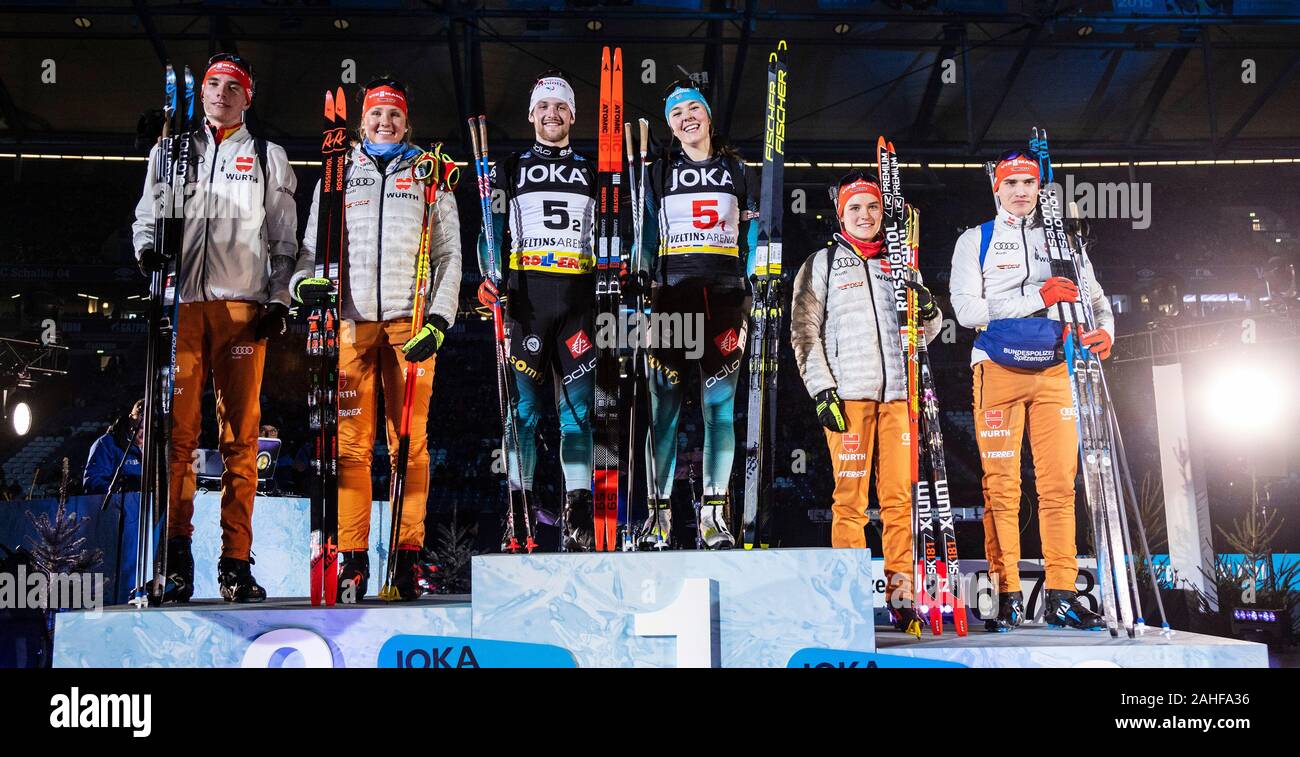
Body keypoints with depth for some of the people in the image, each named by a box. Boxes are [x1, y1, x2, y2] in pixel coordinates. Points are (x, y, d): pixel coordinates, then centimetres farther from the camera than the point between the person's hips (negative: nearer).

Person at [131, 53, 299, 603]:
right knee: (177, 430, -6)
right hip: (181, 302, 1)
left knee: (240, 434, -4)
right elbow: (146, 216, 19)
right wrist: (147, 248, -4)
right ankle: (176, 559, -2)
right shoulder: (170, 152, 20)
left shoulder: (268, 158, 17)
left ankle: (236, 562, -2)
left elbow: (284, 240, 12)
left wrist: (279, 300, 1)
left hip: (243, 306, -1)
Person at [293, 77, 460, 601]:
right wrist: (306, 280, -6)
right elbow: (312, 245, 18)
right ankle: (352, 557, 0)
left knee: (410, 442, -3)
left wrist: (439, 318, -2)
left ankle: (408, 554, 1)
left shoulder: (430, 176, 17)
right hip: (351, 321, 1)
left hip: (410, 322, -1)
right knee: (351, 442, -3)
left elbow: (449, 254, 11)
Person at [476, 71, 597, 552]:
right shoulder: (511, 169, 15)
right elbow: (493, 232, 11)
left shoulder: (591, 171, 18)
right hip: (525, 296, -1)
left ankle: (578, 518, -4)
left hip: (578, 298, 1)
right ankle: (520, 510, 7)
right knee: (523, 406, 0)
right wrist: (488, 279, -5)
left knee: (577, 406, -5)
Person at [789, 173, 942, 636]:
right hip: (847, 393, -3)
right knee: (850, 499, -5)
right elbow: (805, 333, 3)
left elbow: (922, 334, 23)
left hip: (897, 393, 3)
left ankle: (902, 598, 4)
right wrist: (822, 390, -8)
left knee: (899, 498, 0)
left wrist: (929, 313, 0)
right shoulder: (821, 264, 9)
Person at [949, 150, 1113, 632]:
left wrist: (1104, 328, -9)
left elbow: (1093, 294, 14)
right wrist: (1037, 296, -14)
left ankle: (1061, 596, 1)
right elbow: (967, 308, -7)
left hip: (1054, 371, 3)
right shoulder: (975, 241, 6)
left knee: (1059, 482, -2)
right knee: (1001, 485, -3)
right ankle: (1008, 597, 1)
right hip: (998, 371, -2)